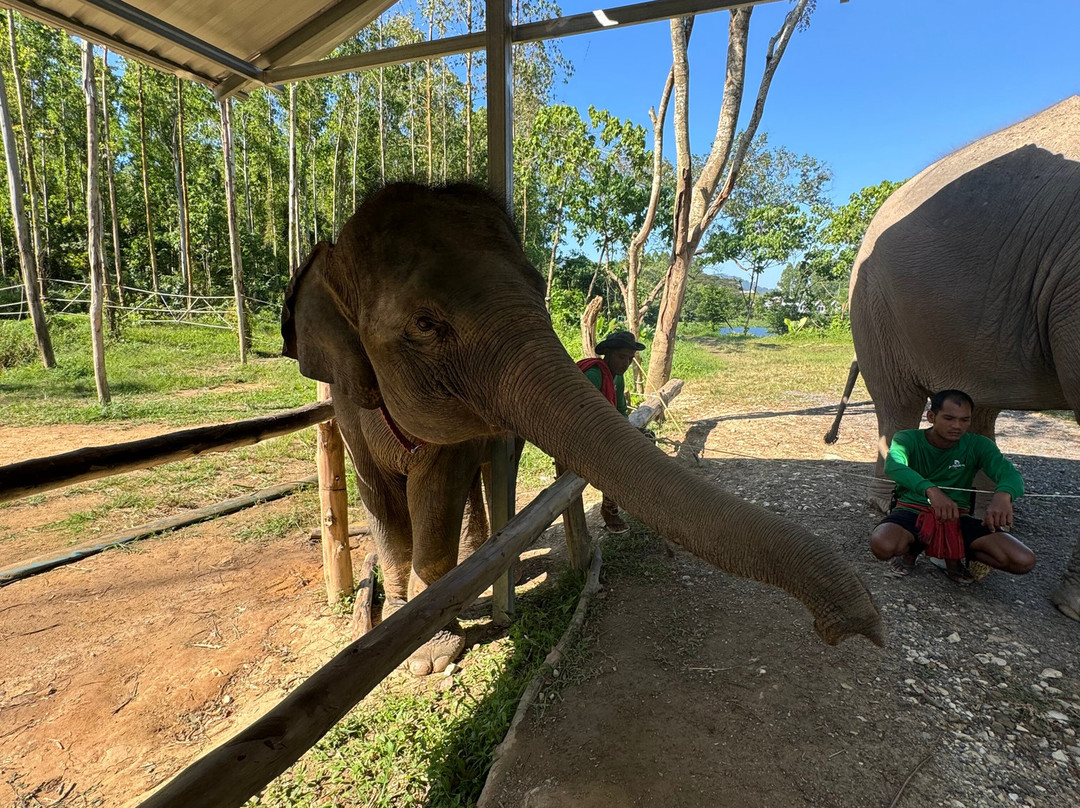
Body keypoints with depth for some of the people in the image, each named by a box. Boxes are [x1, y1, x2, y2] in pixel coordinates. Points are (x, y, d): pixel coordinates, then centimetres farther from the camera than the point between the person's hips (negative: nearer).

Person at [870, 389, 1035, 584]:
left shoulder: (977, 445, 0)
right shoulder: (908, 439, -8)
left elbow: (1010, 473, -17)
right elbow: (893, 466, -31)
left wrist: (1002, 495, -44)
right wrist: (931, 490, -50)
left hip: (957, 518, 3)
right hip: (913, 511, -3)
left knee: (1024, 561, -18)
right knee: (882, 546, -37)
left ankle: (954, 553, 10)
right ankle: (912, 549, 3)